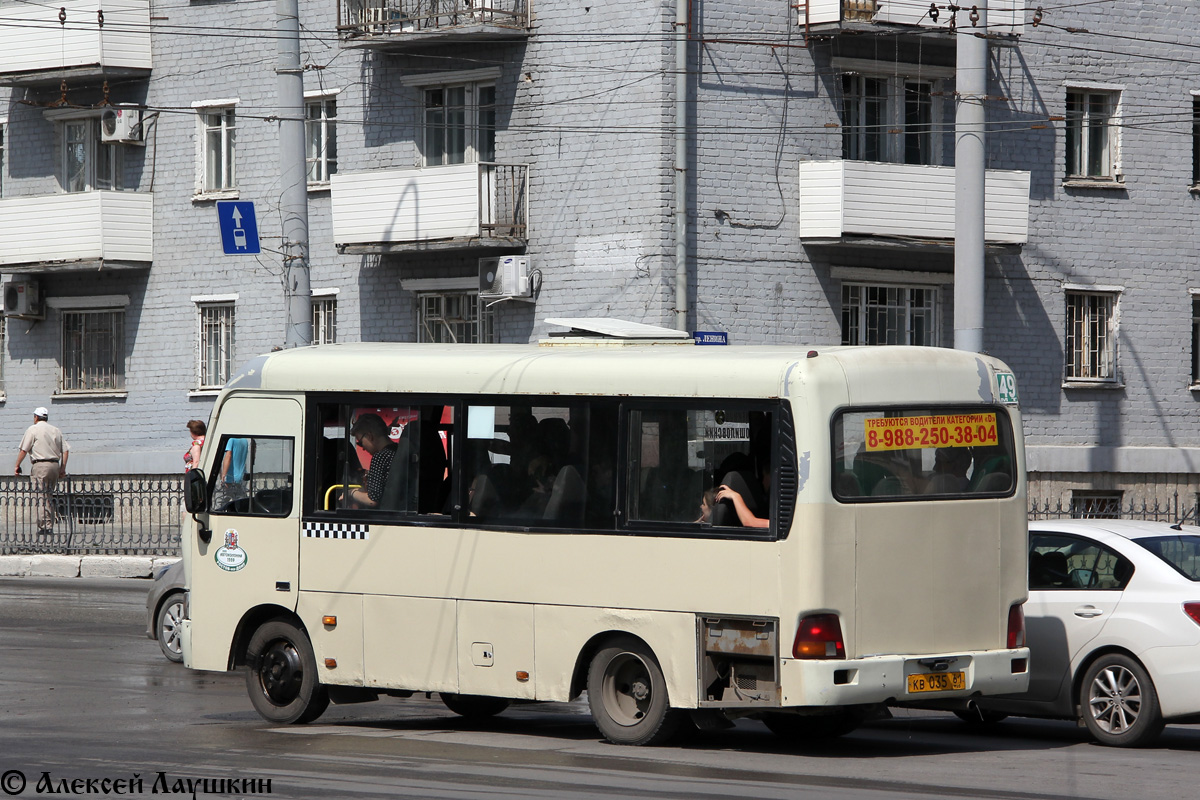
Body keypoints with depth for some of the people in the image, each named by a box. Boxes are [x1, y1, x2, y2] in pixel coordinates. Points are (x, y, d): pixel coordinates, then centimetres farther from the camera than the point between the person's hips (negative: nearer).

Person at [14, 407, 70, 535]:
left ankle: (45, 526, -17)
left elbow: (23, 450, -5)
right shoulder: (56, 431, 16)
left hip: (40, 465, -6)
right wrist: (63, 468, 14)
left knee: (41, 497, -9)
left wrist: (17, 466, 3)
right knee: (48, 497, 14)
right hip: (55, 465, 6)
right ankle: (50, 526, 12)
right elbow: (65, 450, 11)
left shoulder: (33, 429, 0)